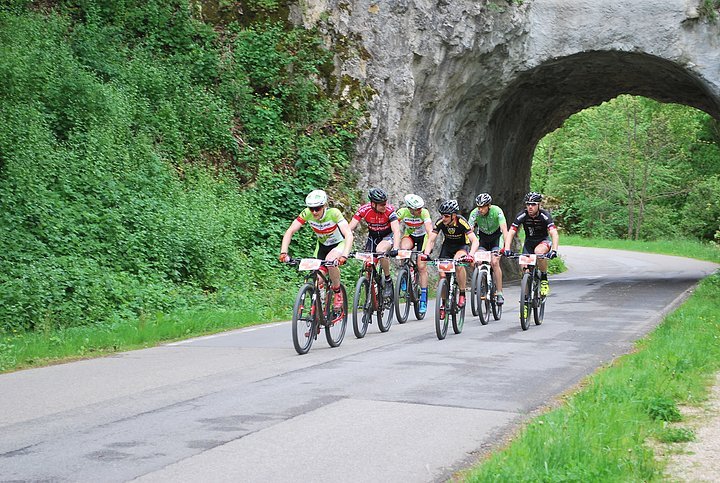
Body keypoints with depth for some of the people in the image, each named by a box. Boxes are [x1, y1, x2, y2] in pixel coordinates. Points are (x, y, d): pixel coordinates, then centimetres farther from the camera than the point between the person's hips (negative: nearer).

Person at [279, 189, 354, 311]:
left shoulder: (333, 213, -31)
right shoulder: (307, 214, -23)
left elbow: (349, 235, -41)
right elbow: (290, 232, -23)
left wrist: (344, 256, -56)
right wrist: (283, 252, -38)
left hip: (339, 243, -4)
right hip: (322, 245, 4)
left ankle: (338, 293, -12)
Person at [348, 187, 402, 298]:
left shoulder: (389, 210, -28)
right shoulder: (364, 210, -23)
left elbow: (396, 230, -36)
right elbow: (350, 228, -24)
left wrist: (395, 249, -52)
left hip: (388, 235, -3)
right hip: (373, 236, 3)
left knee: (380, 250, -34)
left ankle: (388, 281, -16)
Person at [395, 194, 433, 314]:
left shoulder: (424, 213, -29)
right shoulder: (403, 212, -26)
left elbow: (430, 231, -38)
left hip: (423, 236, -1)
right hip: (409, 235, 1)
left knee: (422, 266, -10)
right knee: (404, 249, -34)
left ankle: (423, 299, -1)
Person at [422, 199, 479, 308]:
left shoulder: (461, 222, -31)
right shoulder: (440, 222, -22)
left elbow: (475, 241, -36)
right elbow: (431, 240, -22)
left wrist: (470, 255, -54)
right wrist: (426, 254, -41)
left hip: (462, 245, -3)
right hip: (448, 246, 4)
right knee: (442, 274, -11)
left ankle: (462, 294, -19)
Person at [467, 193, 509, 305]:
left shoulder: (497, 211, -29)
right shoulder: (474, 213, -24)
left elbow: (504, 229, -37)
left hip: (496, 237, -2)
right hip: (482, 238, 2)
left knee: (494, 262, -21)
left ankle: (500, 294, -15)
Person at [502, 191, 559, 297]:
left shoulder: (545, 215, -25)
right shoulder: (522, 216, -19)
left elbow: (554, 234, -35)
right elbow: (510, 233, -24)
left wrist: (554, 250, -51)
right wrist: (507, 249, -40)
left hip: (543, 241, -3)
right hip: (529, 242, 3)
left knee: (539, 251, -37)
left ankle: (544, 280, -17)